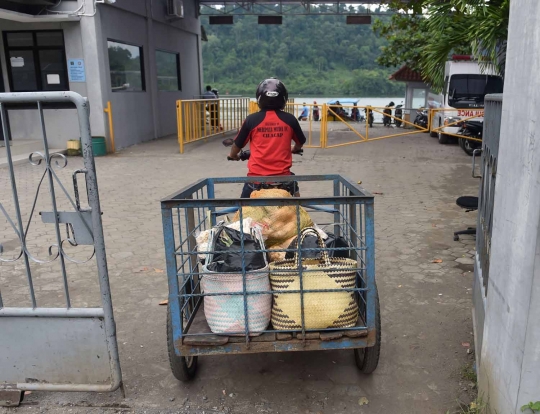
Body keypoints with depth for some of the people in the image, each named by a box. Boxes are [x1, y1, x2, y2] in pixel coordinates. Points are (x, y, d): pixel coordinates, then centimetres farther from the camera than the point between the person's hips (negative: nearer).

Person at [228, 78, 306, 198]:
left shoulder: (251, 120, -4)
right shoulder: (290, 119, 0)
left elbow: (237, 145, 9)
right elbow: (300, 143, 17)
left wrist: (233, 156, 33)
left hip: (256, 177, -1)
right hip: (282, 177, 2)